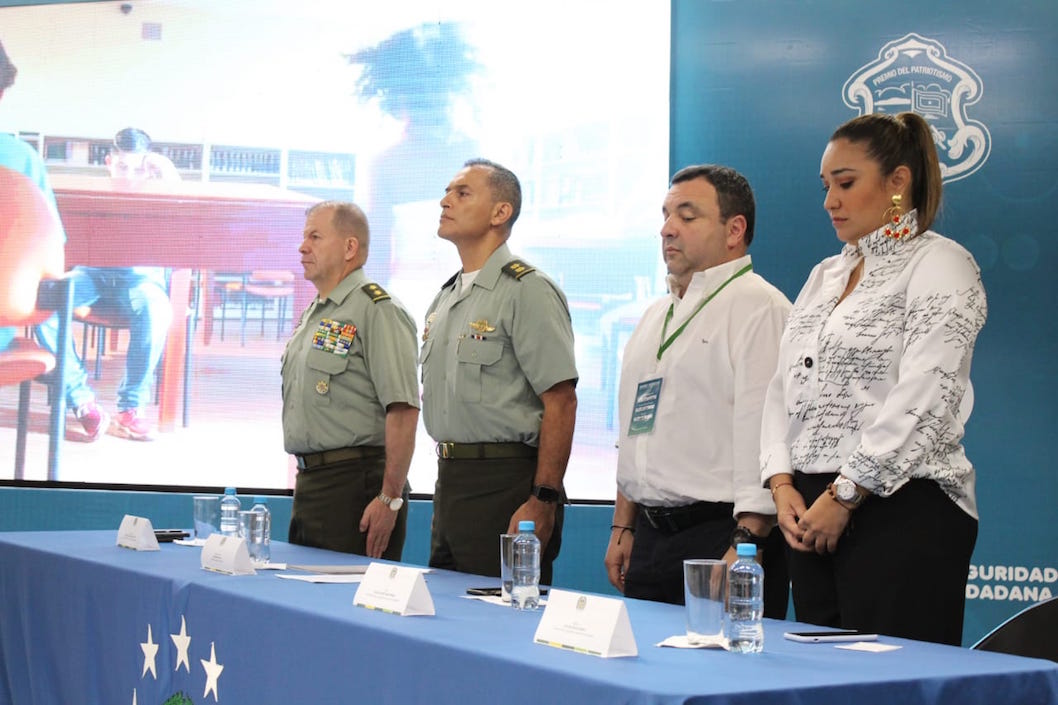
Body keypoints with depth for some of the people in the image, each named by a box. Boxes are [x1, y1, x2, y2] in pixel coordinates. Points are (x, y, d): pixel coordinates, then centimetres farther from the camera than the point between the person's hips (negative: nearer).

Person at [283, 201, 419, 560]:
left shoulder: (377, 310, -12)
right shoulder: (313, 315, 19)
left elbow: (403, 410, -19)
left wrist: (390, 499, -22)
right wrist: (305, 480, 19)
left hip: (355, 485, -9)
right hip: (309, 482, 10)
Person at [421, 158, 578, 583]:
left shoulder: (527, 290, -10)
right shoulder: (443, 299, 17)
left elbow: (560, 400, -16)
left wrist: (542, 500, -20)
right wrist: (448, 475, 18)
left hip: (504, 482, -8)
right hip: (450, 480, 9)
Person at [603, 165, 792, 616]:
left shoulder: (758, 307, -9)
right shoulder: (657, 315, 19)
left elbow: (763, 434, -17)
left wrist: (745, 545, -22)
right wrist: (622, 528, 19)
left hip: (720, 534, -8)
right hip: (650, 536, 8)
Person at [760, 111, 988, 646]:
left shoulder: (938, 264, -4)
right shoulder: (825, 275, 19)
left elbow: (922, 402, -14)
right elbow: (784, 387, 16)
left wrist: (842, 498, -14)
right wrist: (783, 486, 1)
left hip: (901, 510, -7)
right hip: (812, 515, 7)